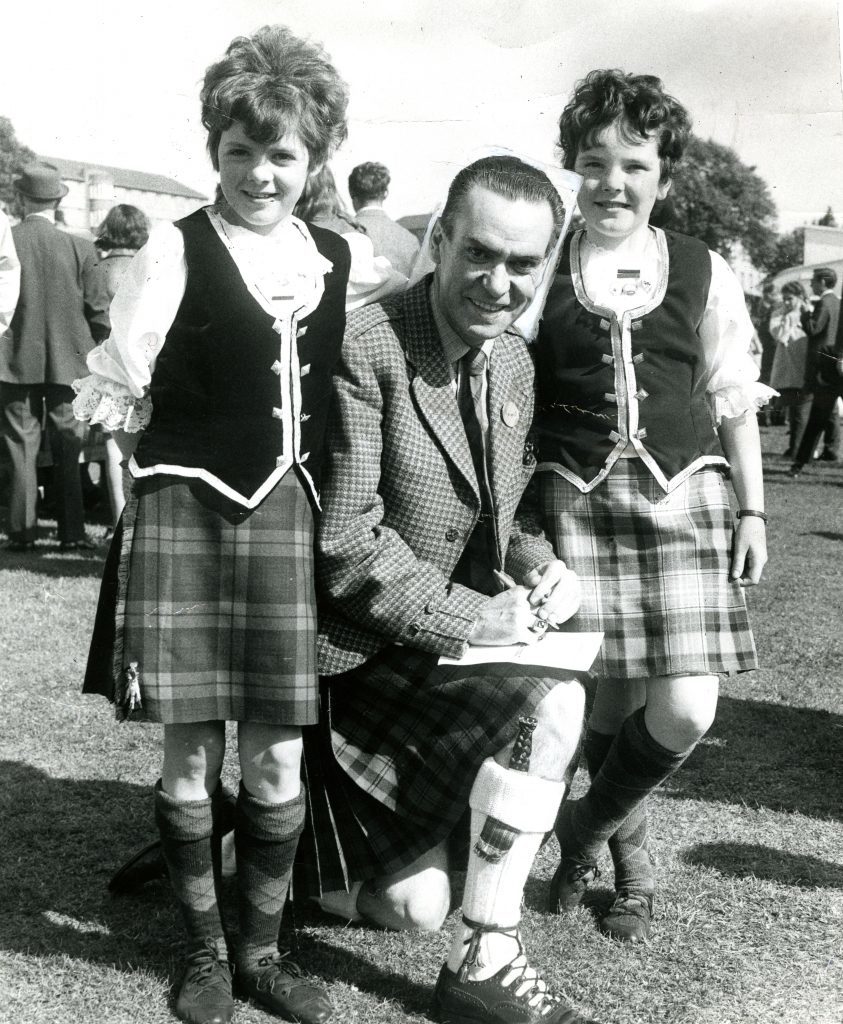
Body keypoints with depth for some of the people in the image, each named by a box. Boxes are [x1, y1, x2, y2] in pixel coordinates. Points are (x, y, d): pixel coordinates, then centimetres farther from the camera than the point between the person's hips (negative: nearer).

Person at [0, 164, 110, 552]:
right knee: (67, 448, 8)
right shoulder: (79, 248, -9)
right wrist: (91, 349, 12)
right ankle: (72, 532, 8)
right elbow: (98, 311, -4)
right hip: (68, 361, 0)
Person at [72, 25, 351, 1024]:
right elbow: (116, 390, -3)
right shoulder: (176, 250, -4)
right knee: (190, 753, 6)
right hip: (183, 515, -3)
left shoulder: (336, 258, 9)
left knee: (278, 758, 7)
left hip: (287, 514, 3)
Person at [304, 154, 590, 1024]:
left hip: (451, 645, 7)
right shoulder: (364, 349, -21)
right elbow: (344, 541, -24)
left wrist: (535, 563, -7)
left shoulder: (513, 362, 3)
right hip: (358, 652, -7)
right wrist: (472, 618, -23)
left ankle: (276, 835, 29)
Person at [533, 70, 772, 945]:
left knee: (684, 711, -7)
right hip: (577, 502, -1)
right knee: (612, 691, -1)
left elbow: (735, 404, 12)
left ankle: (585, 826, 21)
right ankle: (629, 848, 27)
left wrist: (752, 510, 9)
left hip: (682, 498, 1)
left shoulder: (704, 274, 7)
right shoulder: (543, 272, 3)